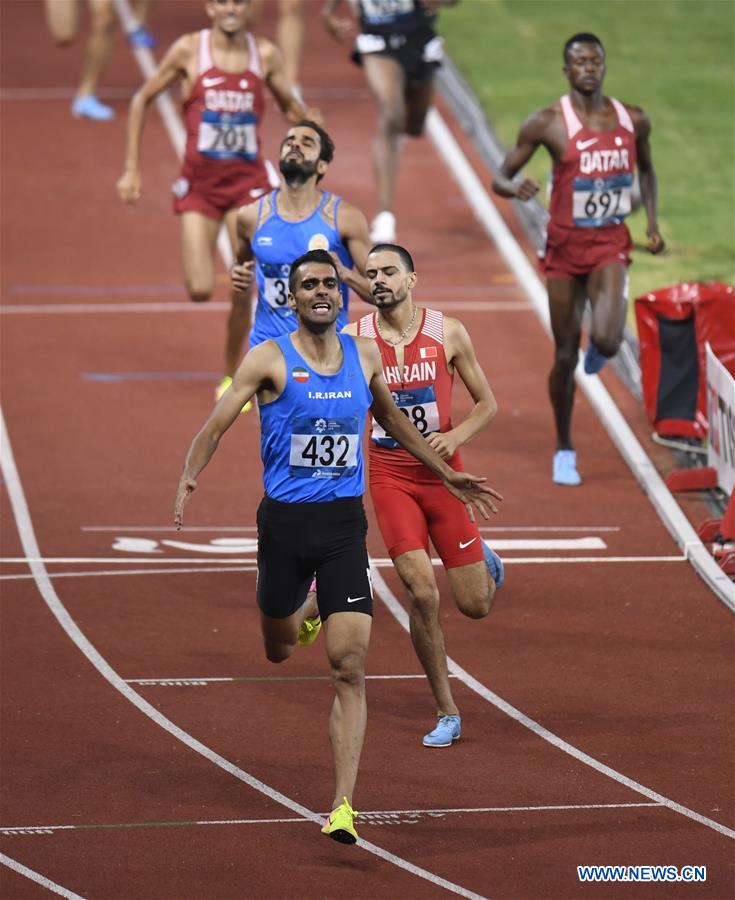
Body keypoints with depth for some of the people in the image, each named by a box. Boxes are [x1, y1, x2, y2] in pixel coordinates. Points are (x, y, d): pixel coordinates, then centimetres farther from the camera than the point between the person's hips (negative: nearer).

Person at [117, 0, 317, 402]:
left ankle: (233, 377, 13)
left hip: (247, 182, 1)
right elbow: (142, 100, 6)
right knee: (200, 290, -10)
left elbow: (290, 106, 14)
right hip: (199, 183, -1)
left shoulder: (265, 54, 0)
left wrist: (308, 120, -12)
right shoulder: (189, 50, -4)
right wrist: (131, 169, 4)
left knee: (246, 290, -6)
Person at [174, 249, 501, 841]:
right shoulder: (270, 361, -5)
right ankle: (305, 612, 57)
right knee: (279, 652, 18)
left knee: (350, 668, -10)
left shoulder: (365, 357, 6)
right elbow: (217, 425, -10)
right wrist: (190, 477, -29)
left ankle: (343, 807, -11)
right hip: (284, 522, -1)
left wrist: (449, 475, 28)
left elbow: (394, 422, 24)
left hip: (344, 525, 1)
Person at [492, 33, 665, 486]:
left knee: (608, 341, -22)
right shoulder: (548, 123, -8)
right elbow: (500, 177, -4)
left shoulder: (633, 121, 2)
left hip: (611, 245, 1)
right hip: (565, 245, -1)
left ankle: (598, 349, 19)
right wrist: (515, 187, -27)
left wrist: (652, 221, 10)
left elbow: (646, 169, 22)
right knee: (565, 355, 5)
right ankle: (565, 451, 23)